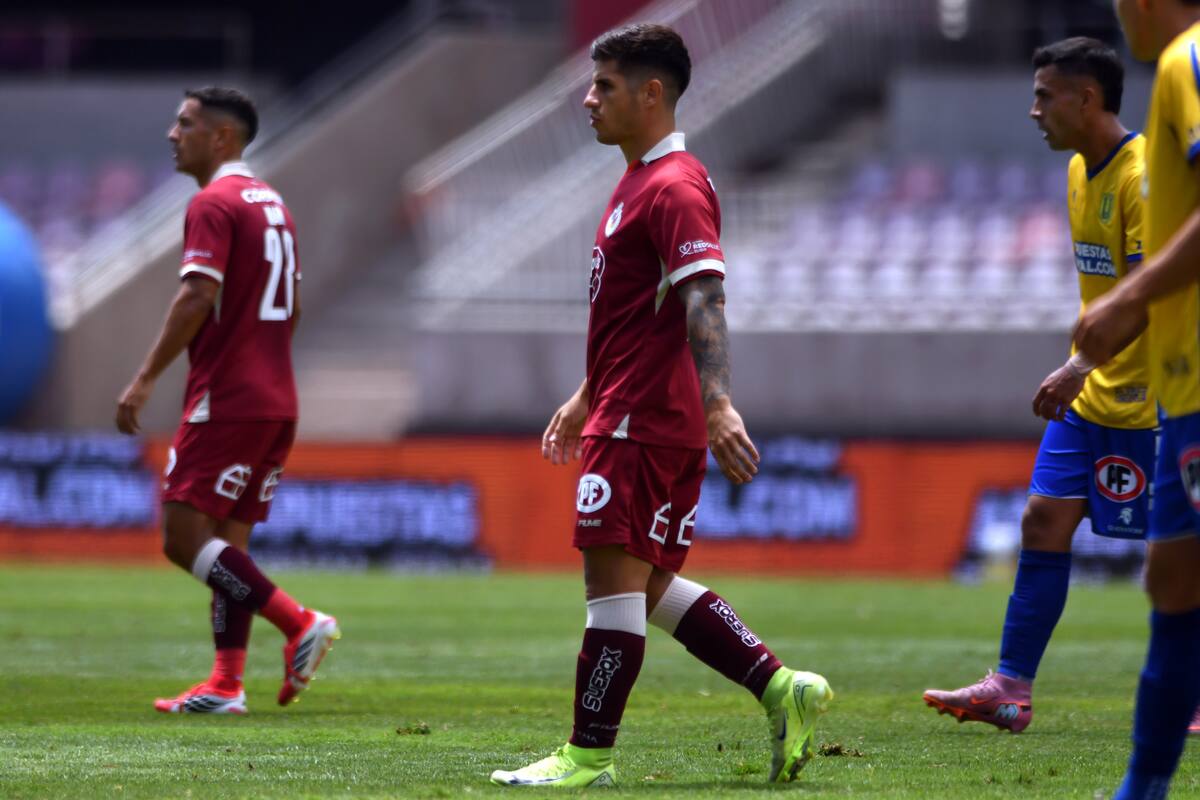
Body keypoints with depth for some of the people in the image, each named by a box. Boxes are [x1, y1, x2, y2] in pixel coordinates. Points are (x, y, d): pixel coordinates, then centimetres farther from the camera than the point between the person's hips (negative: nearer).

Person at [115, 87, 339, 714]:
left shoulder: (213, 204, -10)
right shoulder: (271, 204, 18)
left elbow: (198, 297, -21)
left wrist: (146, 379, -21)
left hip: (226, 399, -9)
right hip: (276, 401, 9)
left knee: (184, 537, -9)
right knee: (228, 542, 10)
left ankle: (300, 624, -17)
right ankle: (225, 684, 5)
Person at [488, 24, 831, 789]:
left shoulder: (674, 187, -14)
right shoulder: (641, 181, 19)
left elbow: (704, 302, -25)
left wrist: (718, 405, -35)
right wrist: (586, 400, 32)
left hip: (643, 424, -11)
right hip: (630, 416, 11)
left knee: (615, 580, -7)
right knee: (651, 585, 11)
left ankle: (589, 755, -3)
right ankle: (782, 688, 9)